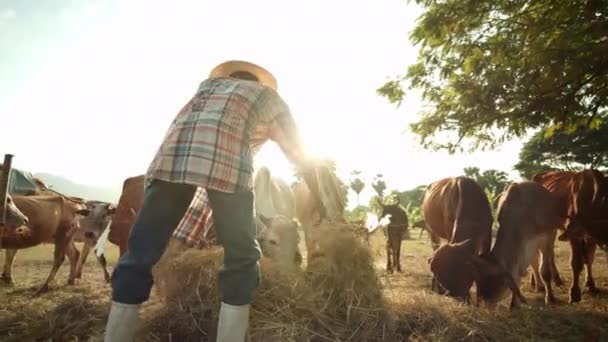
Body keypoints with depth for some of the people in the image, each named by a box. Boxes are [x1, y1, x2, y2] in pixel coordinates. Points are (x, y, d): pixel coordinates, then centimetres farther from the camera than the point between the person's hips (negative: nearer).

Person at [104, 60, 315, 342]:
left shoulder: (210, 83, 42)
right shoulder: (269, 95, 34)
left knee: (139, 255, 8)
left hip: (171, 154, 4)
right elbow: (298, 155, 41)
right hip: (227, 159, -3)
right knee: (242, 258, 10)